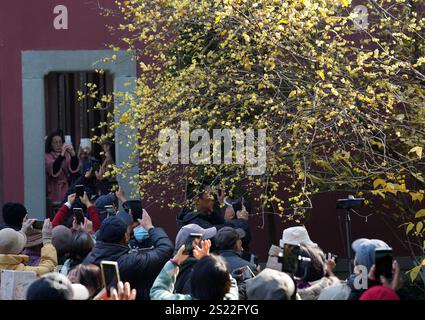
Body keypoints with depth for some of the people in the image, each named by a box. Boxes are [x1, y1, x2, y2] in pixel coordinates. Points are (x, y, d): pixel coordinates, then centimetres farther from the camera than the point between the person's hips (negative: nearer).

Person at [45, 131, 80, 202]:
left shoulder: (66, 155, 4)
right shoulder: (47, 156, -7)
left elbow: (74, 169, -10)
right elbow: (53, 171, -23)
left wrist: (73, 153, -25)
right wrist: (62, 154, -32)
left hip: (64, 190, 3)